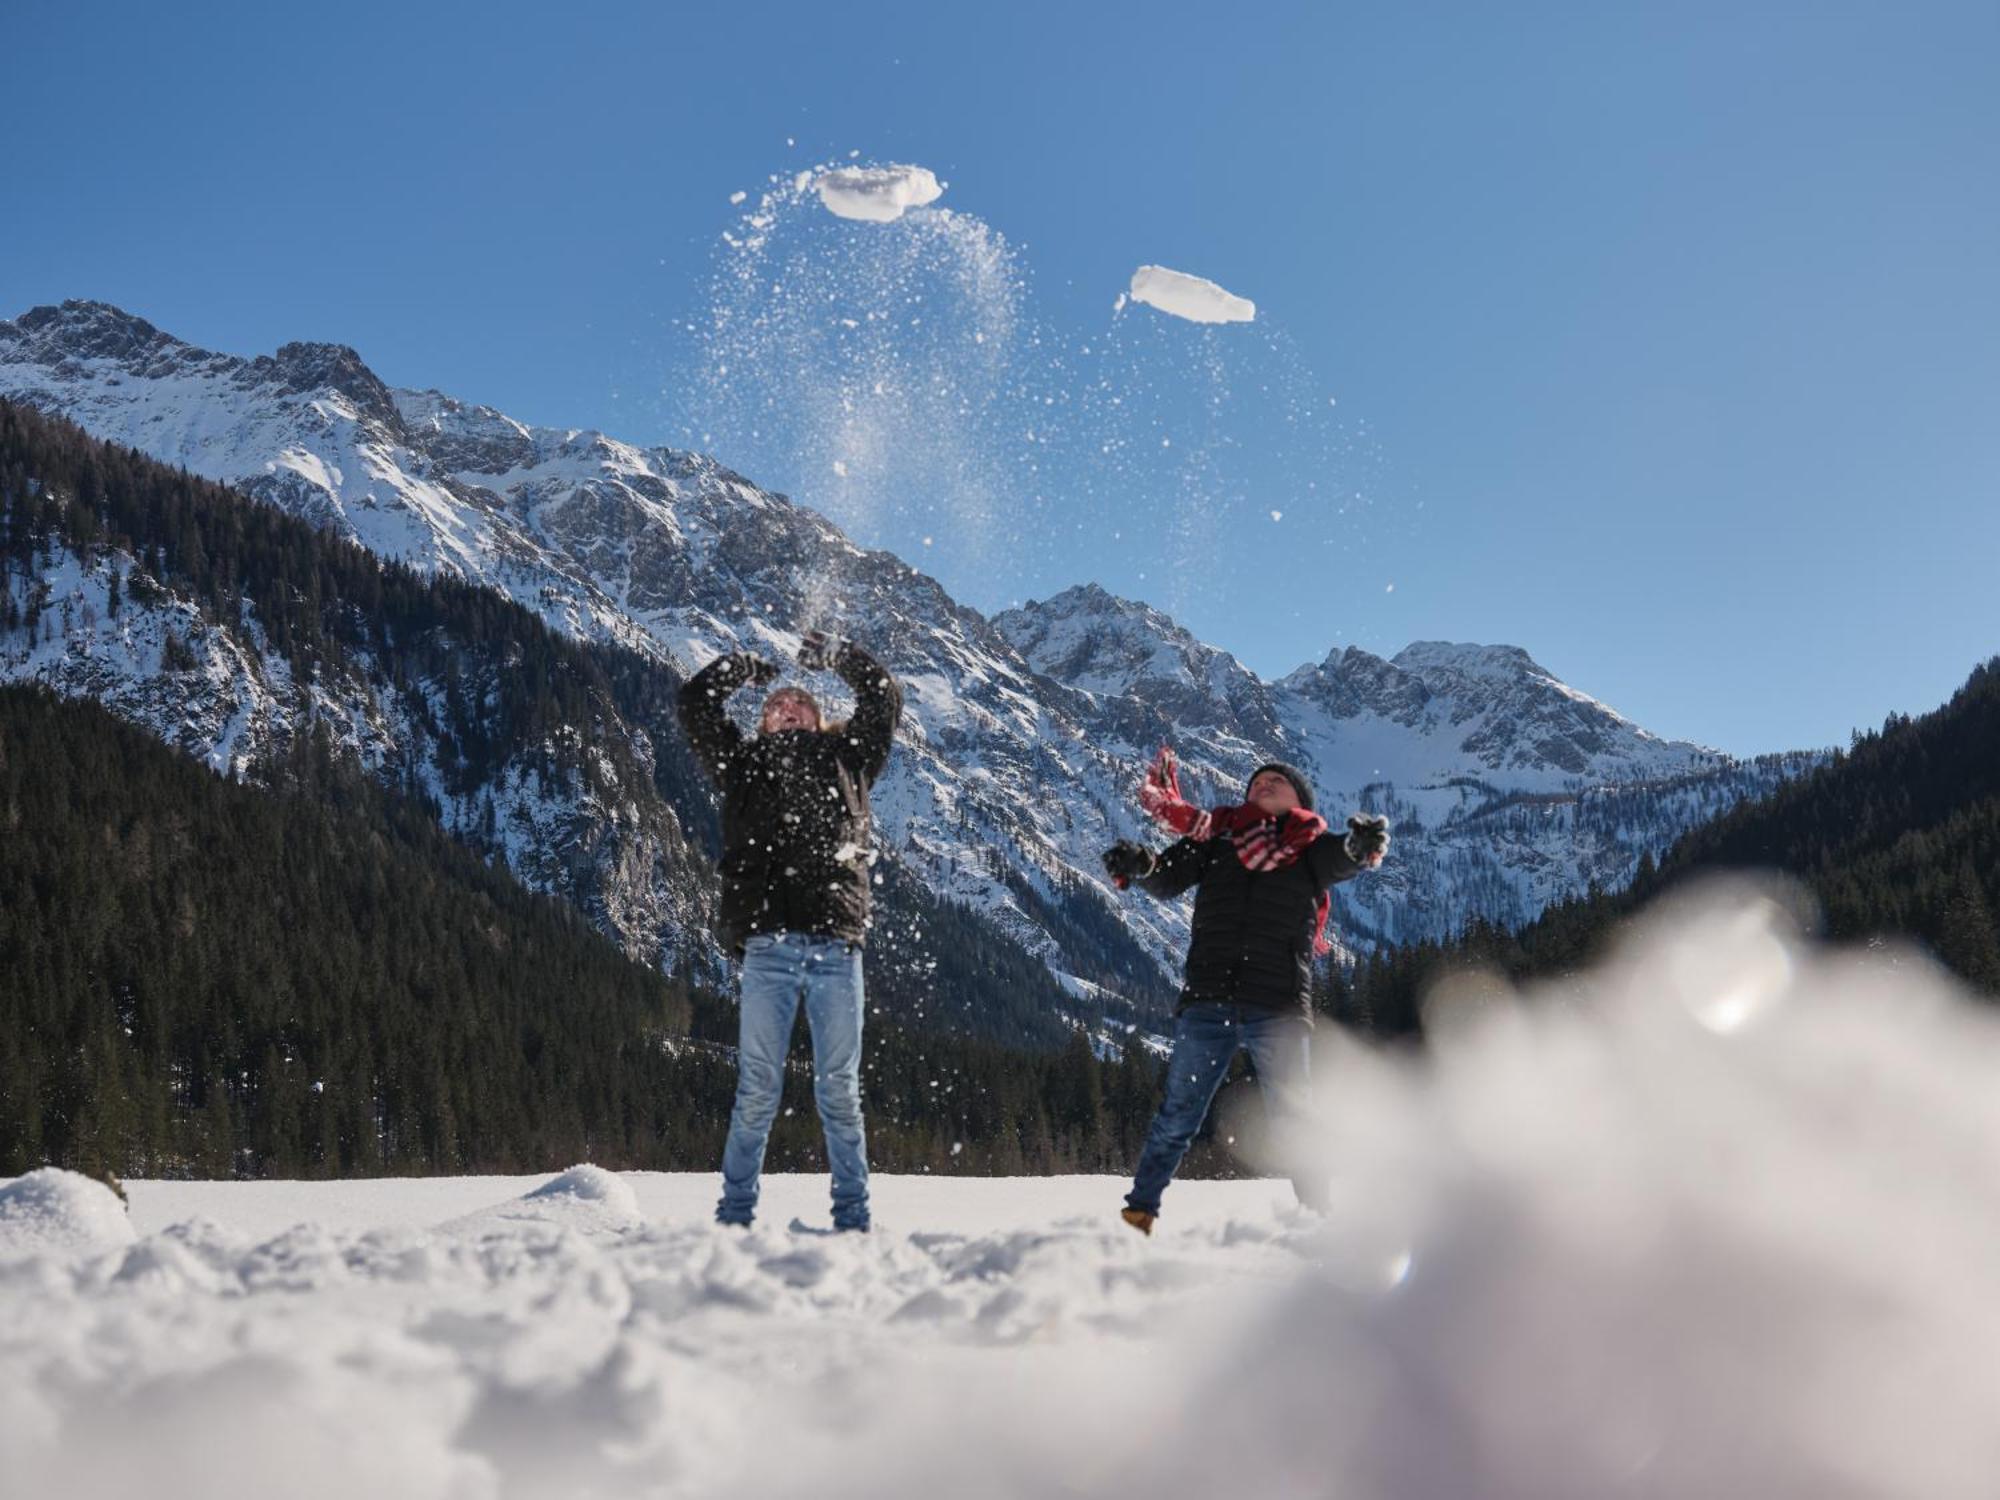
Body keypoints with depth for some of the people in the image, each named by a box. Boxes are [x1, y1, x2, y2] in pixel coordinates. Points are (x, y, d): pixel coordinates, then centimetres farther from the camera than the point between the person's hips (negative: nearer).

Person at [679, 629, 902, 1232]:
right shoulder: (744, 760, 20)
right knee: (757, 1090, -3)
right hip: (767, 945, -1)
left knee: (839, 1091, 3)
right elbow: (696, 700, 19)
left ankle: (852, 1217, 7)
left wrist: (836, 655, 33)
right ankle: (735, 1214, 4)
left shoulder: (844, 757, 22)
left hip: (837, 944, 1)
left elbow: (883, 696, 25)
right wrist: (746, 667, 31)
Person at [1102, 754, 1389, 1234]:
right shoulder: (1217, 839, 14)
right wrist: (1140, 865, -19)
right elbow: (1167, 881, 4)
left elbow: (1343, 858, -10)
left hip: (1279, 1009, -1)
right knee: (1176, 1119, 4)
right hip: (1206, 1004, 1)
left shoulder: (1310, 848, 11)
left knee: (1294, 1125, 1)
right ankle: (1137, 1214, 11)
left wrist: (1362, 846, -34)